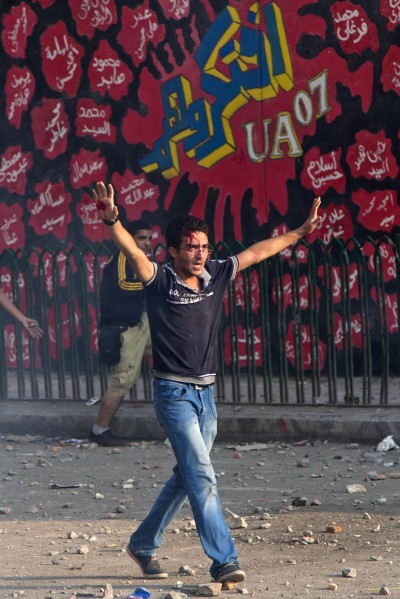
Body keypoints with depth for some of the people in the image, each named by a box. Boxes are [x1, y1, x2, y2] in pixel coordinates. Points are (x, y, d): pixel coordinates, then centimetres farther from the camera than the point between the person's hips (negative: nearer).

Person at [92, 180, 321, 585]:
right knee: (201, 477, -13)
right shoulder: (160, 281, -10)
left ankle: (143, 544, 31)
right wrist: (111, 221, -45)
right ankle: (224, 561, -14)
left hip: (206, 392, 7)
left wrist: (300, 232, 21)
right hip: (174, 394, -7)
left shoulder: (216, 276, 6)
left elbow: (258, 252, 16)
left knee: (185, 477, 14)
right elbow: (133, 252, -27)